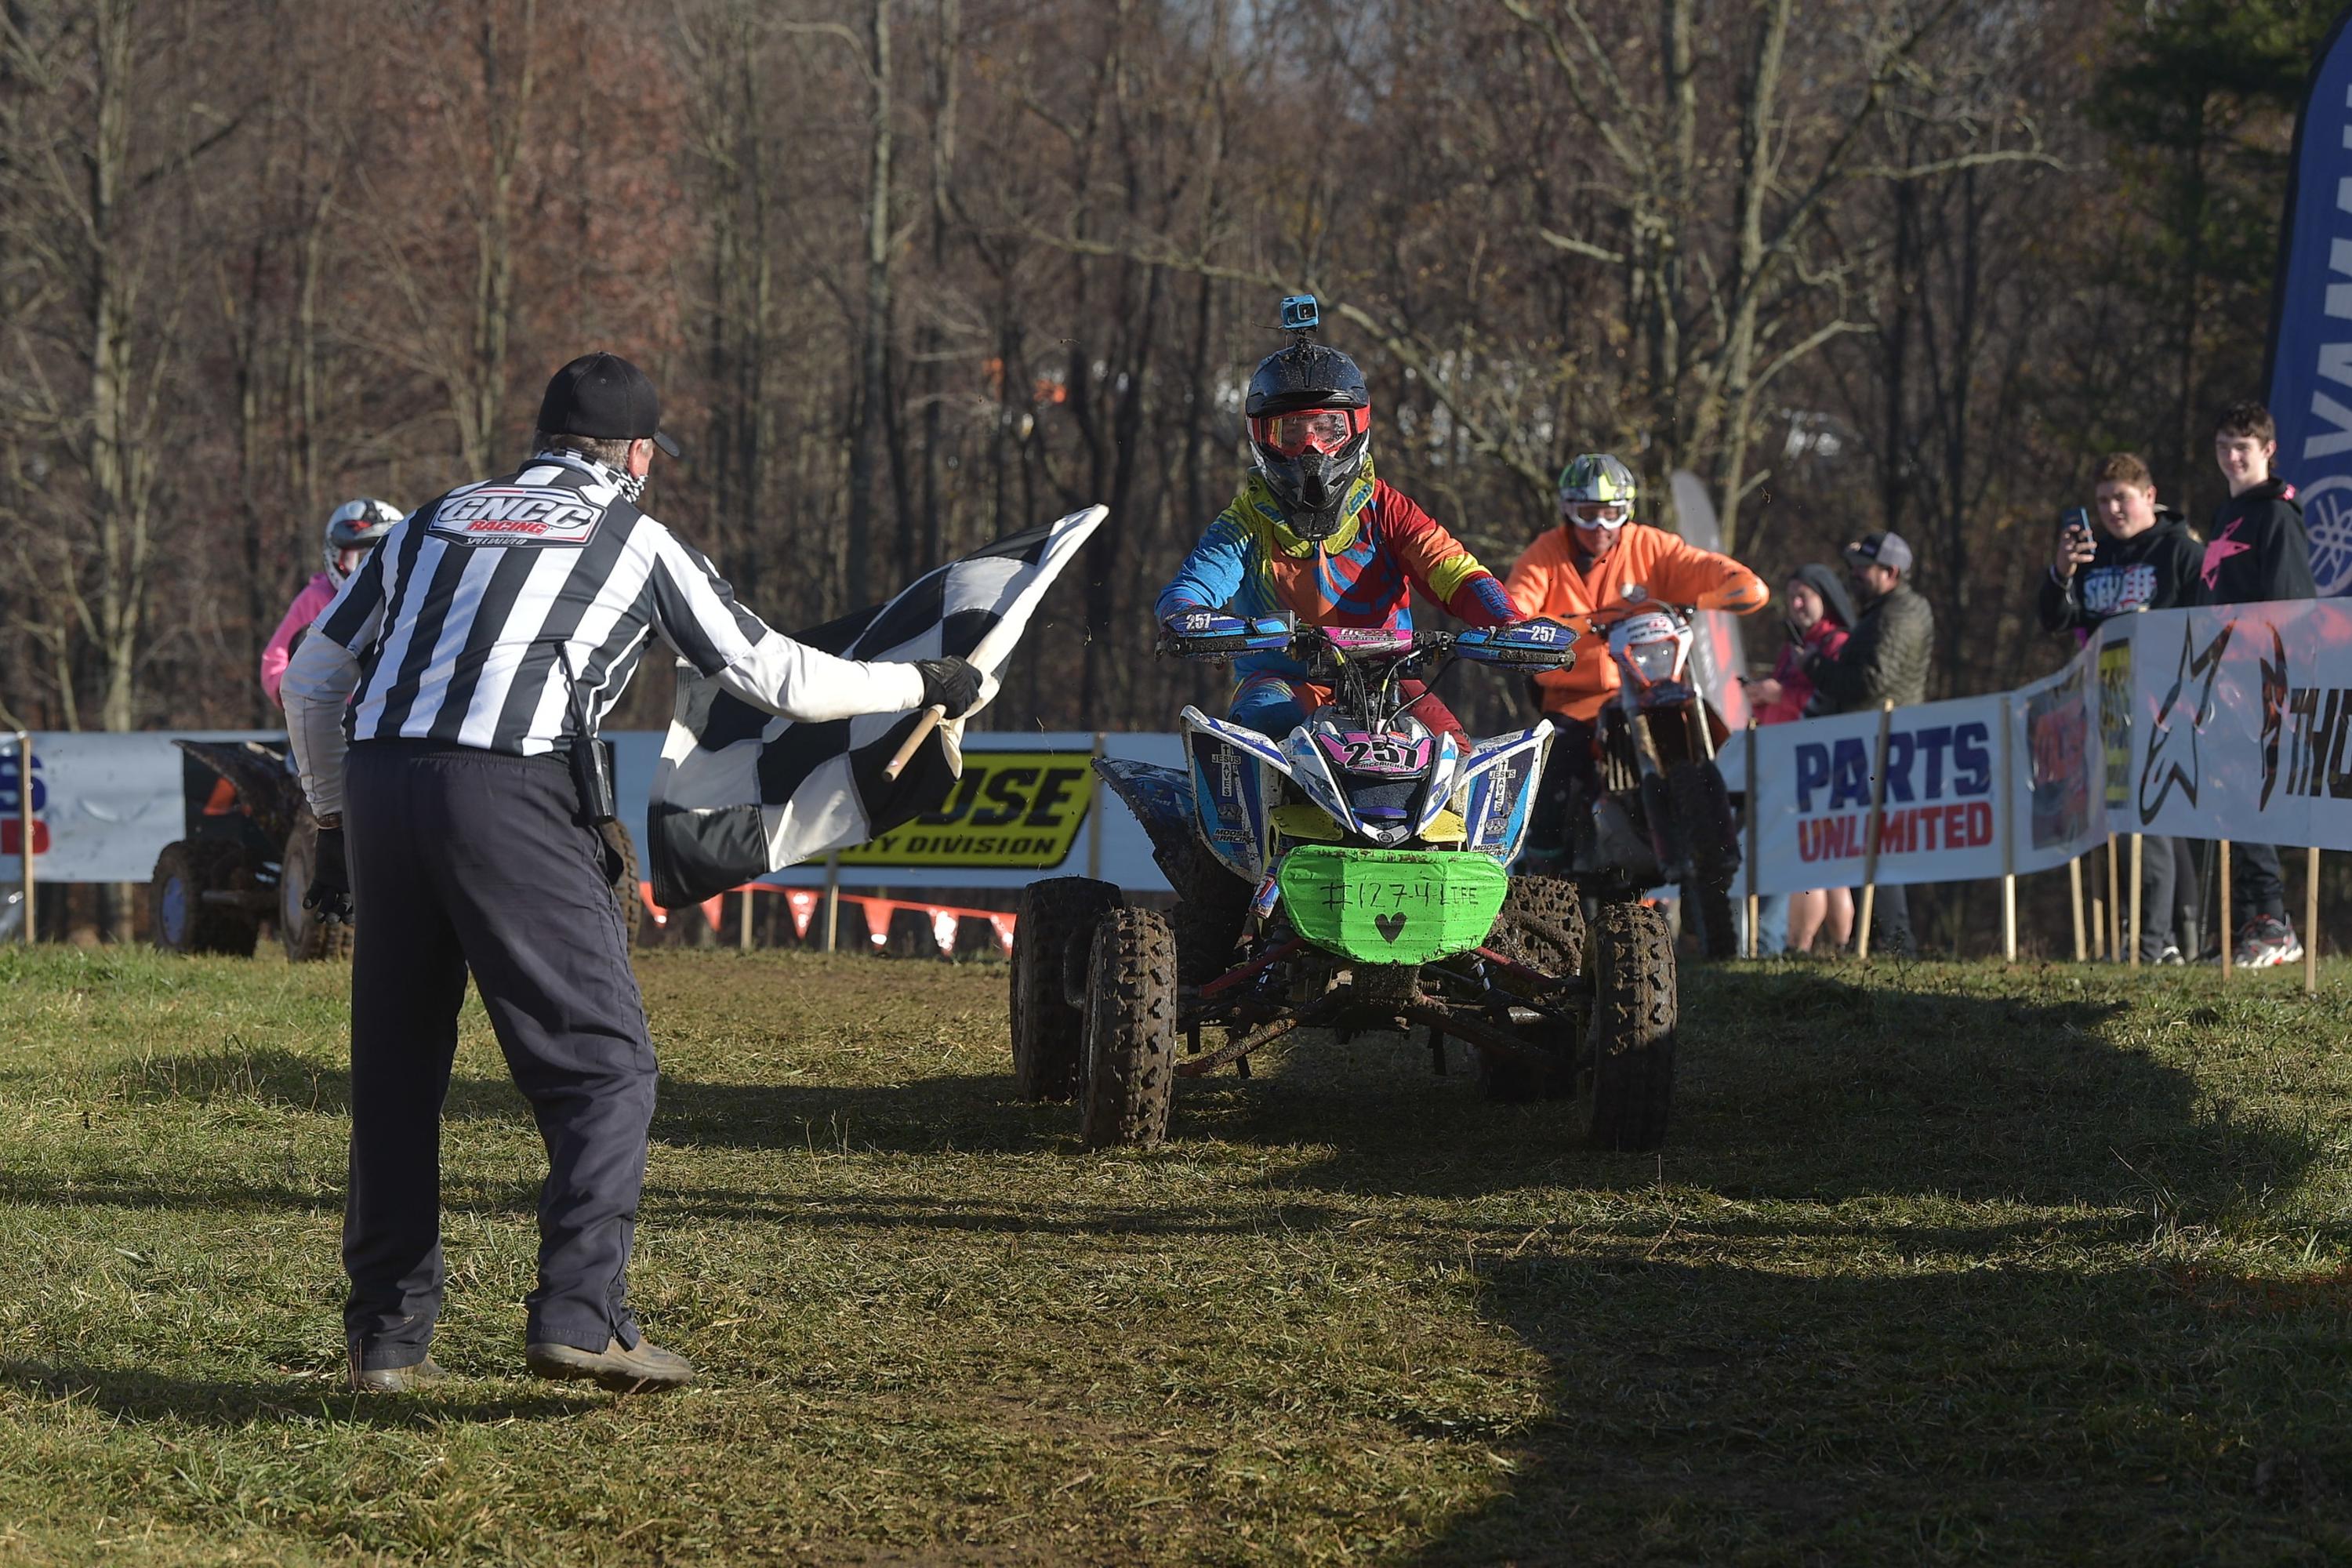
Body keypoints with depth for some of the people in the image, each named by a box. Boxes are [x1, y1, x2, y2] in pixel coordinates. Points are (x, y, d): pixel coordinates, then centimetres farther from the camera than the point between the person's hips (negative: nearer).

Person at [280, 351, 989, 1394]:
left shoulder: (435, 523, 24)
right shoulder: (635, 542, 12)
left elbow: (310, 679, 25)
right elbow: (777, 678, 15)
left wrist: (333, 817, 34)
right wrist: (924, 685, 28)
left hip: (380, 782, 5)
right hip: (510, 800, -5)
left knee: (396, 1071, 13)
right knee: (604, 1066, 0)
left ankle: (386, 1336, 14)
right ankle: (579, 1314, -13)